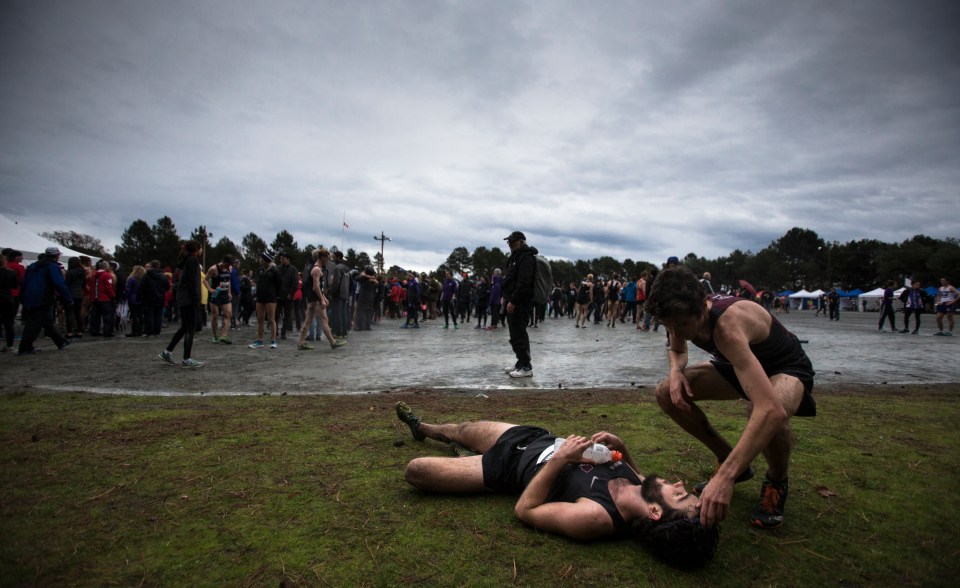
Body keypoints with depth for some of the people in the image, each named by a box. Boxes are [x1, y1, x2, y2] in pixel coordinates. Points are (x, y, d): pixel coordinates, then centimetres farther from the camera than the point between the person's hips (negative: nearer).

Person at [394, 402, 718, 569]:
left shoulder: (596, 517, -38)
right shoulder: (641, 486, -20)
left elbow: (524, 509, -28)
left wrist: (559, 459, -33)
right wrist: (620, 446, -14)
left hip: (512, 465, -6)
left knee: (414, 470, -4)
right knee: (463, 429, 24)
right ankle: (424, 428, 59)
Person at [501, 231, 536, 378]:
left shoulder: (526, 258, -13)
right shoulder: (517, 257, 20)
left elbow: (523, 283, -23)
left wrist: (513, 301, -24)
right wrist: (507, 297, 18)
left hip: (520, 303, -10)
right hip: (514, 301, 11)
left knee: (519, 334, -9)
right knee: (516, 334, 14)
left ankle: (526, 367, -5)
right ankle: (521, 362, 22)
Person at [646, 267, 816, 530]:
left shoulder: (728, 325, -42)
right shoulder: (684, 315, -19)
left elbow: (771, 410, -53)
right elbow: (677, 351, 6)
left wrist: (725, 477, -58)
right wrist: (676, 372, -19)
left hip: (787, 368, -6)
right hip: (740, 363, 7)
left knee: (766, 417, -41)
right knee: (667, 393, -10)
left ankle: (776, 481, -4)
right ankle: (730, 461, 9)